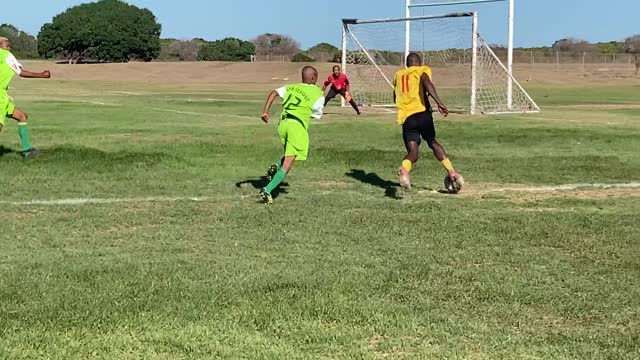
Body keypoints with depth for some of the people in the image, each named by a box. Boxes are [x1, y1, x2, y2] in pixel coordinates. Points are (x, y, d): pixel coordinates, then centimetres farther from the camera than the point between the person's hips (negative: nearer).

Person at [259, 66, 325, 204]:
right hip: (298, 126, -6)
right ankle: (267, 190, -18)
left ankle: (276, 167, 4)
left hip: (283, 123, 6)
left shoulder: (291, 87, 18)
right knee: (288, 163, -6)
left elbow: (274, 93, 2)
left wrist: (265, 111, -3)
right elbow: (317, 115, 12)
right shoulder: (318, 94, 6)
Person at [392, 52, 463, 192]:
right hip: (422, 113, -2)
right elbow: (426, 82, -13)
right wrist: (439, 102, -20)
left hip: (406, 117, 2)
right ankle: (452, 172, 18)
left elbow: (395, 98, 33)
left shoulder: (398, 75, 24)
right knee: (433, 143, 22)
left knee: (412, 152, -4)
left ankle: (404, 169, -38)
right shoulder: (423, 70, 11)